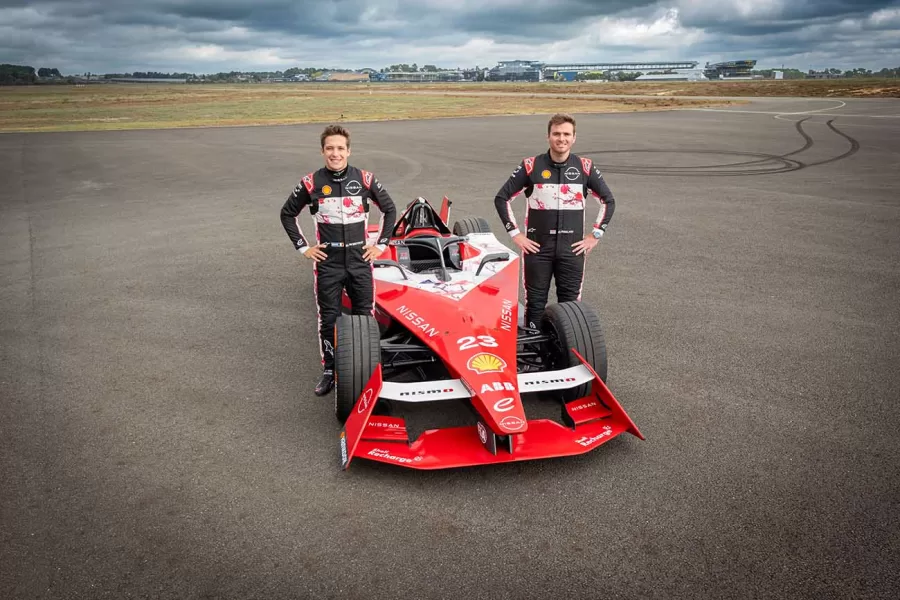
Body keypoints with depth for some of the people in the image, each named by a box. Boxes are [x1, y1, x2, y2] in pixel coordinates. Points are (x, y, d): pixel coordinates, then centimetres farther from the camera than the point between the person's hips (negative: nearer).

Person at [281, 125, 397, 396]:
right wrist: (303, 246, 4)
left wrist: (381, 243, 5)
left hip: (360, 261, 1)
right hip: (327, 264, 0)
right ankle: (329, 370, 20)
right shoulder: (311, 183, -3)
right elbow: (287, 213, 10)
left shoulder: (365, 179, -1)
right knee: (328, 319, 6)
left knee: (365, 317, 7)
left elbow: (389, 209, 11)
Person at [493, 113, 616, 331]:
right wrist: (515, 234, -2)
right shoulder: (530, 166, -3)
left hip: (572, 248, 1)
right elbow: (502, 198, 2)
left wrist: (595, 234, 4)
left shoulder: (585, 168, 1)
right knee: (535, 303, 5)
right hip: (537, 247, -1)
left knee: (570, 304, 6)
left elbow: (608, 201, 11)